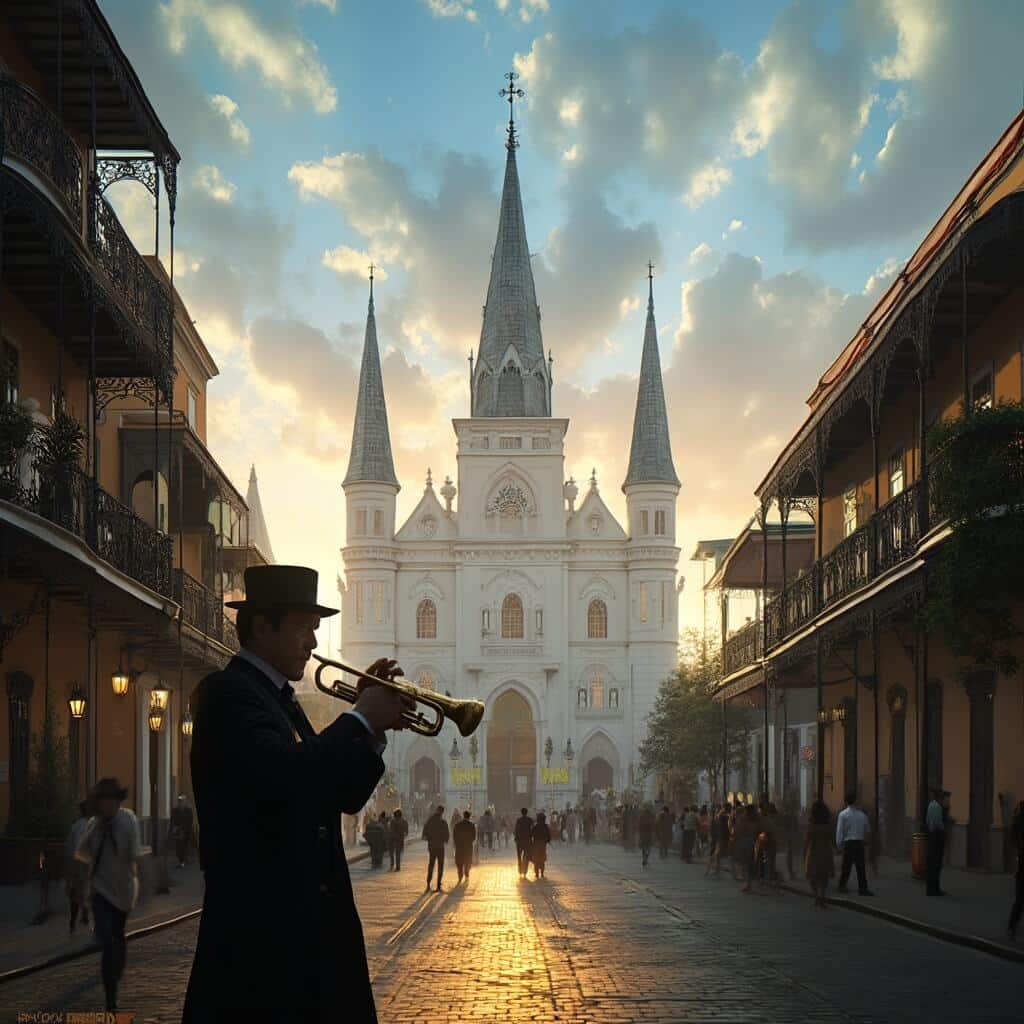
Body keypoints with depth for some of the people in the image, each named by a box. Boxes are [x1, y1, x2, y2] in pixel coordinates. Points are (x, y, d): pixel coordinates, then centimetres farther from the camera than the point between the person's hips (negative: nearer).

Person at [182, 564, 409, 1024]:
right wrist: (360, 719, -14)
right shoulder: (228, 693, -11)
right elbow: (286, 775, -27)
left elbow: (344, 796, 19)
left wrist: (374, 727, 4)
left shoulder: (281, 699, 19)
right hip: (259, 927, -10)